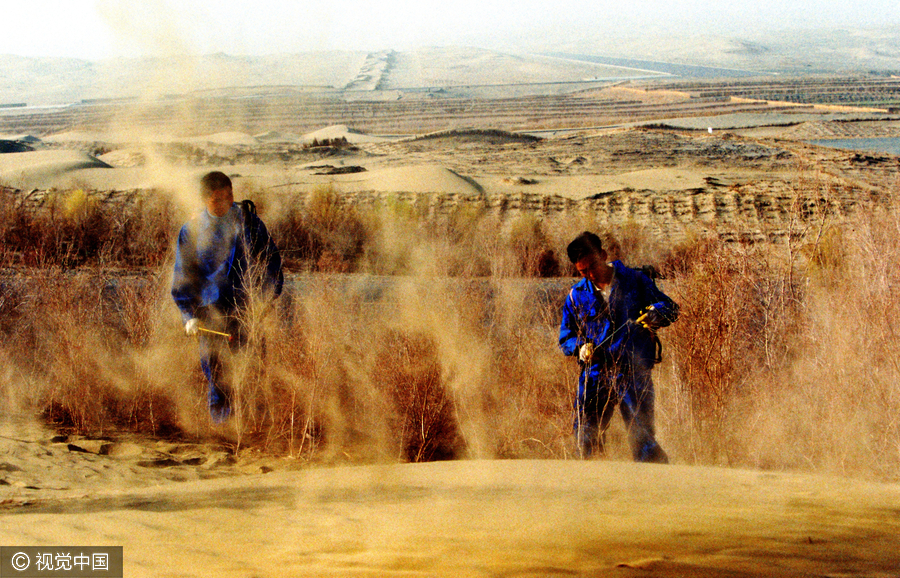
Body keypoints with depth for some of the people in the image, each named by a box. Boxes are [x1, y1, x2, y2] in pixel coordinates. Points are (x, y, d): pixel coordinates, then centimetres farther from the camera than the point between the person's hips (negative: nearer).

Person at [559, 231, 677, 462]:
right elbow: (565, 338, 16)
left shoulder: (634, 281, 3)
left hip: (634, 373, -3)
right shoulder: (576, 296, 9)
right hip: (595, 375, 3)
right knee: (585, 438, -3)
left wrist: (657, 314, -17)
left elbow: (671, 308, 7)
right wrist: (580, 348, -7)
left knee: (641, 439, -9)